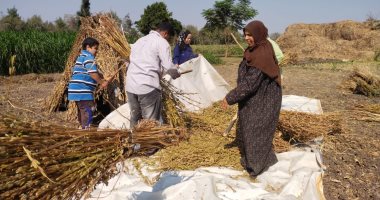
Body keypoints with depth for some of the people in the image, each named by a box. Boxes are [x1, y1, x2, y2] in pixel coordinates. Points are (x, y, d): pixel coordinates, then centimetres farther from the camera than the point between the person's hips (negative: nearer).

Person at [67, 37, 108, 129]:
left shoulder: (82, 56, 23)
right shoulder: (88, 57, -10)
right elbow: (93, 73, -21)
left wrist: (101, 79, 15)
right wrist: (101, 83, -9)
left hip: (78, 89, 11)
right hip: (82, 90, -11)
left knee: (82, 110, 19)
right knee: (87, 111, -9)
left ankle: (83, 127, 29)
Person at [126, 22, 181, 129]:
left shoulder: (140, 40, 22)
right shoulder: (162, 42, -1)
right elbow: (168, 67, -10)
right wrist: (177, 74, 12)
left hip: (131, 85, 7)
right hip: (148, 87, -7)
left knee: (134, 118, 17)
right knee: (152, 122, 1)